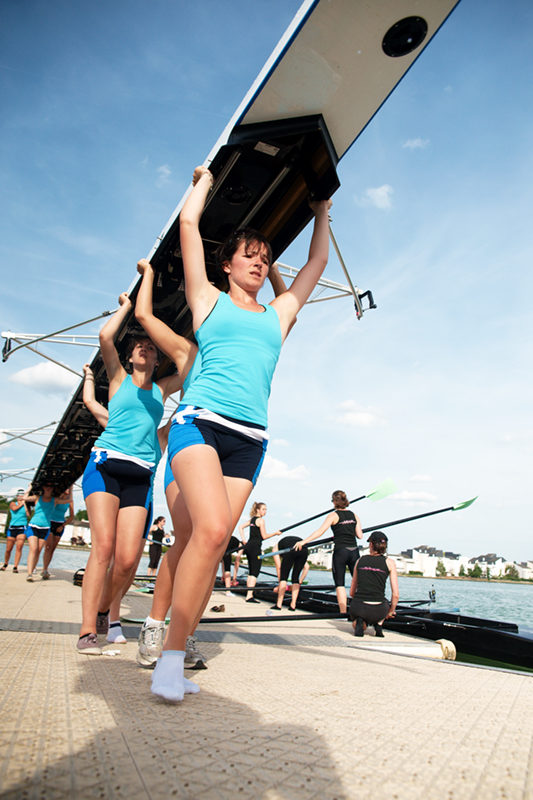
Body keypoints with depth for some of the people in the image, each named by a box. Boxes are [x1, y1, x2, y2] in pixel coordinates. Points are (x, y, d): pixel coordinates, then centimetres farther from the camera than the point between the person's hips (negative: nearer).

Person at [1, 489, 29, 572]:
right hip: (12, 528, 1)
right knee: (8, 549, 6)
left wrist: (25, 504, -4)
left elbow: (28, 514, -8)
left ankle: (15, 567, -13)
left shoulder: (26, 505, 9)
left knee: (19, 547, -16)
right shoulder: (12, 503, 9)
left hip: (22, 528, -1)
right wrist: (21, 503, 0)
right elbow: (14, 508, -13)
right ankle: (5, 564, 30)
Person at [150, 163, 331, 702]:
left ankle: (174, 652, 7)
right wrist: (206, 180, 32)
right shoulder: (209, 299, 15)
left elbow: (317, 263, 35)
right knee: (212, 529, -24)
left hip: (249, 440, 4)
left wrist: (321, 212, 46)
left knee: (212, 542, -3)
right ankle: (171, 652, -9)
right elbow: (188, 223, 16)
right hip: (200, 421, -4)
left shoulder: (277, 314, 25)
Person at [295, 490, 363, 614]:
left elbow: (320, 531, -14)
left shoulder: (333, 515, -3)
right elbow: (360, 535, 7)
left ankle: (343, 613, 0)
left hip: (340, 551, -4)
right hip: (354, 551, 4)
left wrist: (304, 541, -14)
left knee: (339, 584, 3)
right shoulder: (354, 515, 11)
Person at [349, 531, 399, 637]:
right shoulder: (389, 562, 1)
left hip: (357, 607, 1)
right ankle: (379, 624, 10)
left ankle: (359, 623, 2)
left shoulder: (360, 560, 8)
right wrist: (391, 611, 16)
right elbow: (396, 594, -2)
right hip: (377, 610, 0)